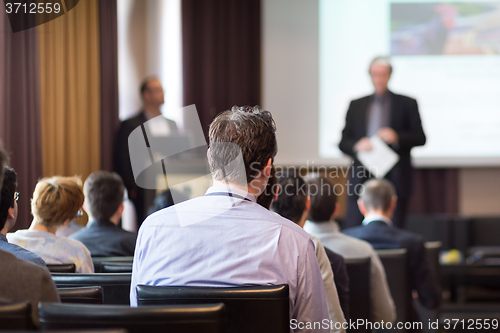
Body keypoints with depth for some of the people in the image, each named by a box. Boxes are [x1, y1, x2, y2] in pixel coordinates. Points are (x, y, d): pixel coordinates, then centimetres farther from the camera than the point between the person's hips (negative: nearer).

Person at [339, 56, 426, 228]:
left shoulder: (407, 104, 9)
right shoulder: (356, 105, 15)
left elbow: (420, 138, 4)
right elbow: (343, 142, 12)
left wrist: (397, 137, -14)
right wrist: (357, 145, -11)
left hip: (394, 180, -2)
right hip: (362, 178, 2)